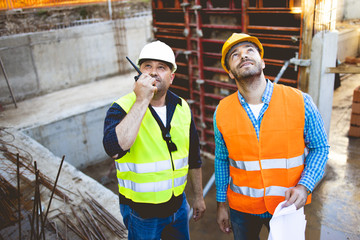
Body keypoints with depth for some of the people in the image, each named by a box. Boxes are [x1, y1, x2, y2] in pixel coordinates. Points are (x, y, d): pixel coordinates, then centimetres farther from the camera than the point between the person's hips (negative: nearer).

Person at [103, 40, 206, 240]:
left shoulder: (182, 108, -1)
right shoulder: (121, 108, -15)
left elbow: (193, 157, 8)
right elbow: (115, 149, -36)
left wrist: (198, 197, 13)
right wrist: (142, 101, -32)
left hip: (178, 205, 4)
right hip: (141, 213, -4)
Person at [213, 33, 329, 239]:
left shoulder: (301, 102, -13)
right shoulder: (222, 112, -8)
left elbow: (320, 147, -3)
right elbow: (222, 160, 2)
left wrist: (304, 186, -18)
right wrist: (221, 204, 8)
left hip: (288, 204, -1)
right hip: (242, 207, 1)